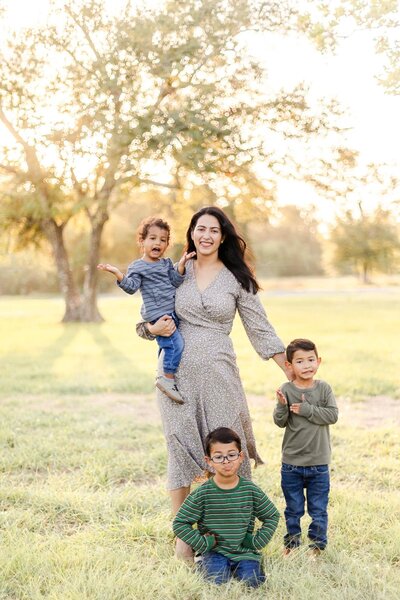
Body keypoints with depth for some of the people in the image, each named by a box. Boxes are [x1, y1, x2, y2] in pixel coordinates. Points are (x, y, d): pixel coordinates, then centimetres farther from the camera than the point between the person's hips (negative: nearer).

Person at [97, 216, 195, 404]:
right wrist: (118, 274, -28)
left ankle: (166, 374, 26)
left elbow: (175, 282, 5)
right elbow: (132, 287, -14)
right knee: (175, 343, -18)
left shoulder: (166, 263, 16)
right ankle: (168, 379, -10)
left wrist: (181, 265, -8)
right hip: (158, 314, -7)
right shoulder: (137, 267, -2)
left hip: (173, 312, 7)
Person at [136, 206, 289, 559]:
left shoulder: (237, 279, 3)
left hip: (217, 372, -1)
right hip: (177, 371, 1)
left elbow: (261, 330, 4)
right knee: (181, 449, 3)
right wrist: (154, 328, -8)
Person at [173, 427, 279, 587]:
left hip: (244, 550, 1)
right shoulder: (201, 494, -10)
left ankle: (235, 567, 12)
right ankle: (203, 564, 9)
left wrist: (257, 541, -2)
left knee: (253, 581, -20)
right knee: (218, 581, -23)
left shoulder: (251, 490, -5)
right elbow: (179, 524, -5)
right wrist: (203, 543, -10)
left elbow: (272, 517, 9)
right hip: (215, 551, -1)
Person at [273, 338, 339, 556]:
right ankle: (292, 541, 30)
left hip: (319, 462, 0)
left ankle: (318, 542, 25)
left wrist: (307, 410, -19)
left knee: (318, 508, 9)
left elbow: (332, 415, -12)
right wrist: (282, 406, -28)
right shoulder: (286, 390, -6)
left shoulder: (324, 388, -3)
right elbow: (280, 422, -9)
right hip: (291, 462, 0)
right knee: (293, 508, 14)